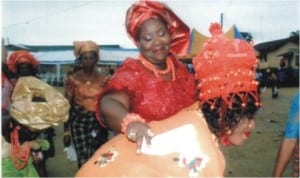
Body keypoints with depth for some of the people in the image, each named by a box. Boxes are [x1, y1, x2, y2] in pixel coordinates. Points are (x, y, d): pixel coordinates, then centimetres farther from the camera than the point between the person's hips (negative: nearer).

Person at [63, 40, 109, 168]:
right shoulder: (73, 79, -1)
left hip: (99, 122, 2)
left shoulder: (103, 80, 5)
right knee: (84, 160, -8)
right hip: (79, 121, -2)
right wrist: (66, 131, 0)